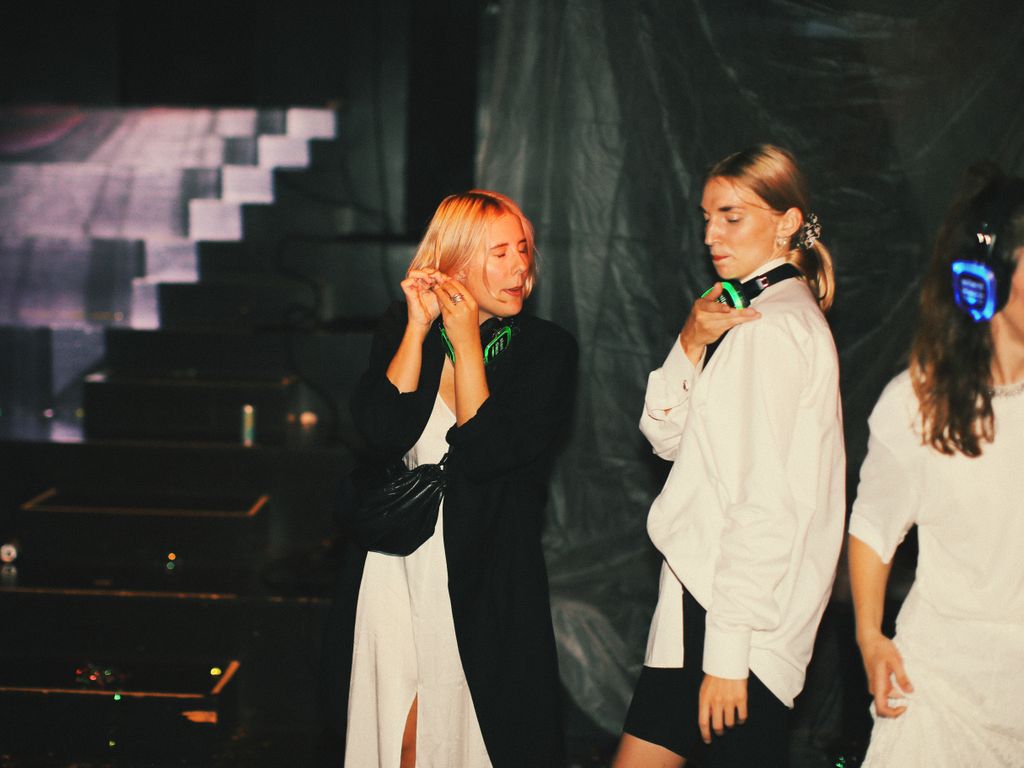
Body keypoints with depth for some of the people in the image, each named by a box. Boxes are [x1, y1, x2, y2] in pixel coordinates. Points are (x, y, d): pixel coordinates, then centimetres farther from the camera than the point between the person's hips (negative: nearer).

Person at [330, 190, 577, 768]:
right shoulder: (400, 331, 5)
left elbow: (485, 455, -15)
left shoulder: (547, 348, -4)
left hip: (484, 579, -2)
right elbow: (384, 435, -11)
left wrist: (467, 340, -14)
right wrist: (419, 328, -12)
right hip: (395, 568, 2)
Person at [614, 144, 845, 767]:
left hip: (742, 606, -9)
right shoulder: (747, 313, 17)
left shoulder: (773, 328, -14)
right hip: (701, 589, 9)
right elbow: (666, 436, 12)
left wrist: (727, 652, -20)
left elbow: (766, 503, -20)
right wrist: (692, 346, -5)